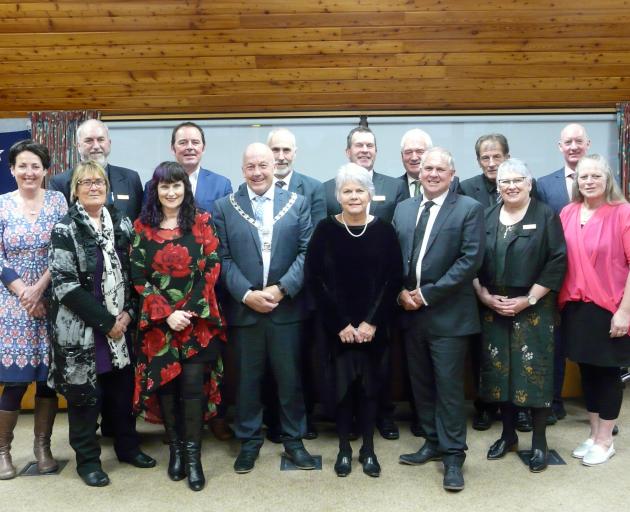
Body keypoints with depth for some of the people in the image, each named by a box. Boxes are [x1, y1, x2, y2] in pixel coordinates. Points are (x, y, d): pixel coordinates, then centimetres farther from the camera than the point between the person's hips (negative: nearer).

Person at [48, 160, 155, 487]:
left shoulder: (122, 223, 7)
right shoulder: (65, 229, -7)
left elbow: (133, 273, 9)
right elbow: (65, 284, -14)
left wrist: (128, 313, -5)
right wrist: (104, 321, -16)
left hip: (121, 324, 4)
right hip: (81, 328, -4)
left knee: (123, 387, 13)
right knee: (84, 392, 5)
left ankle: (127, 445, 32)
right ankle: (87, 459, 22)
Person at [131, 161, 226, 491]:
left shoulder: (202, 222, 2)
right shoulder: (142, 226, 4)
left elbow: (211, 268, -3)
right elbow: (138, 277, -1)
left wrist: (190, 310, -12)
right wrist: (167, 313, -11)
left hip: (198, 319, -1)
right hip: (159, 320, 1)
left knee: (193, 385, -3)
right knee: (165, 383, 6)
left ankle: (193, 454, 7)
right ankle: (175, 448, 21)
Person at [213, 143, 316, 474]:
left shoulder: (297, 204, 4)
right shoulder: (225, 207, 4)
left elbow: (307, 252, -2)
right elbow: (223, 258, -1)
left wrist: (281, 289, -13)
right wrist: (247, 294, -13)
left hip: (287, 307, 0)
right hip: (243, 308, 0)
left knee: (290, 377, 9)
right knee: (247, 378, 11)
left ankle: (293, 439, 26)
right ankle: (249, 440, 26)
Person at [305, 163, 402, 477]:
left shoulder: (383, 230, -2)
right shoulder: (325, 230, -4)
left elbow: (394, 279, -2)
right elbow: (314, 280, -5)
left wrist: (372, 321, -9)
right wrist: (340, 324, -10)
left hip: (373, 324, 1)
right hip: (337, 326, -1)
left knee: (370, 383, 8)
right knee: (342, 383, 6)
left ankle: (368, 448, 23)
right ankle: (344, 447, 22)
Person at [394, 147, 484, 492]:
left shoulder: (469, 208, -4)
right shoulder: (403, 208, 12)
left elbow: (471, 259, -13)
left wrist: (428, 293, -16)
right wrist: (401, 292, -6)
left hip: (448, 313, -5)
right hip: (410, 311, 5)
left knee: (448, 386, 0)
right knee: (421, 384, 14)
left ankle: (453, 455, 12)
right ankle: (433, 443, 29)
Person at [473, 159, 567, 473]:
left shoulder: (546, 216, -2)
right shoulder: (486, 217, 8)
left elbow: (558, 262, -9)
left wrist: (528, 300, -13)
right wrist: (484, 295, -6)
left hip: (534, 308, -3)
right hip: (493, 308, 3)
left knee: (535, 371, 0)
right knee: (500, 371, 9)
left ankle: (539, 441, 14)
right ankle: (508, 434, 24)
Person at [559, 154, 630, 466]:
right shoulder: (567, 213, 4)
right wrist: (559, 301, 3)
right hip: (575, 308, 5)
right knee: (587, 371, 14)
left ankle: (605, 441, 22)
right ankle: (594, 435, 30)